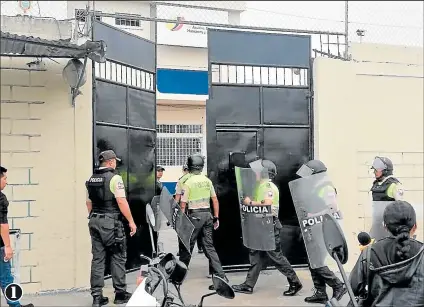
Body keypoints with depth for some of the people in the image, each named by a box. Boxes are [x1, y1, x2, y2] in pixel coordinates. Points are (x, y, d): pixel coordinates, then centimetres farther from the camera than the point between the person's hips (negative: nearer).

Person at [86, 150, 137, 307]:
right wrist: (131, 221, -11)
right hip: (111, 222, -6)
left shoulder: (91, 179, 10)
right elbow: (121, 202, -17)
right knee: (118, 258, 5)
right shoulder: (114, 178, -12)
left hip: (94, 221, 7)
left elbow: (89, 203, 16)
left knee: (97, 258, 8)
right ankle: (120, 293, 12)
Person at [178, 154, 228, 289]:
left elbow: (183, 204, -8)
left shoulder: (187, 182, -8)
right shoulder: (207, 181, 6)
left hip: (194, 215, -5)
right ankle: (220, 276, 1)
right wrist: (216, 218, 13)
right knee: (209, 246, 7)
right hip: (207, 214, 5)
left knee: (187, 246, 8)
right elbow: (215, 200, 8)